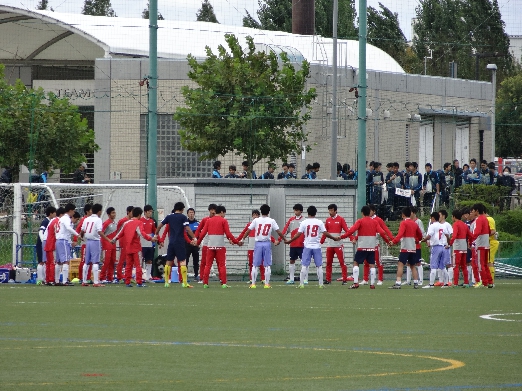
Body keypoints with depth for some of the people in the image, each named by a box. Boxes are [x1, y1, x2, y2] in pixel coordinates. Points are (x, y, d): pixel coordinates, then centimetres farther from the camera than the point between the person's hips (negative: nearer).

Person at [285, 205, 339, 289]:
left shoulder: (304, 223, -3)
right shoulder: (319, 222, -2)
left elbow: (298, 234, -5)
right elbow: (326, 233, -4)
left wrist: (289, 241, 6)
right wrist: (334, 238, 11)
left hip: (307, 247, -1)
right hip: (317, 247, 1)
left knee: (304, 266, 2)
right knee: (319, 266, 7)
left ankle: (301, 284, 0)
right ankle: (321, 284, 7)